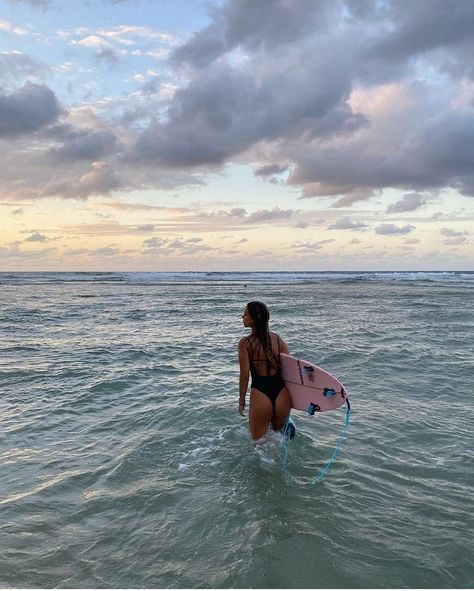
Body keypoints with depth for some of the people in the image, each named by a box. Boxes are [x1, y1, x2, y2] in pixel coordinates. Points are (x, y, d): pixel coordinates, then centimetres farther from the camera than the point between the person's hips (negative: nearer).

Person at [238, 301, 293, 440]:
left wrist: (241, 401, 4)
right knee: (279, 432, 31)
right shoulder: (278, 339, 3)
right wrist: (291, 397, 16)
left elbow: (244, 375, -8)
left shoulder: (245, 343, -9)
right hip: (282, 391, 4)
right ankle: (287, 426, 7)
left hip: (260, 393, -4)